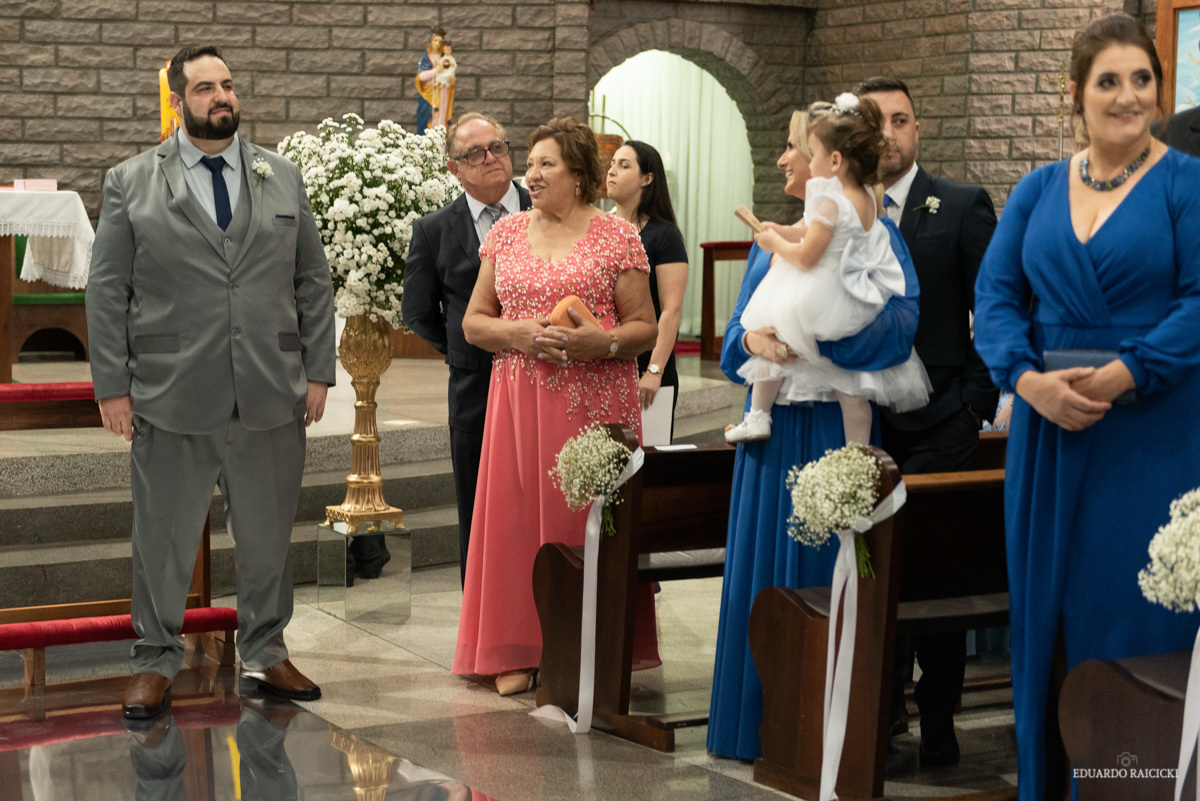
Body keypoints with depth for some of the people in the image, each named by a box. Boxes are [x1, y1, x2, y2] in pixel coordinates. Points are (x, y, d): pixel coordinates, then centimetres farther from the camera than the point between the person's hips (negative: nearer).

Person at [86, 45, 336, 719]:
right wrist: (113, 385, -5)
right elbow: (107, 291, 1)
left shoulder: (284, 177, 10)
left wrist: (318, 371, 4)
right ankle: (157, 662, 20)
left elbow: (315, 281, 11)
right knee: (163, 538, 6)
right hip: (171, 398, -2)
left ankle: (265, 656, 26)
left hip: (271, 397, 2)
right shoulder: (131, 183, 3)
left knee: (269, 535, 11)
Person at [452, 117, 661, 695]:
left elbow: (644, 327, 2)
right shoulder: (505, 234, 12)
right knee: (517, 513, 0)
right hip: (519, 402, 3)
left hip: (594, 402, -3)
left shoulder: (617, 237, 2)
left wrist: (602, 341, -17)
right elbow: (473, 322, 12)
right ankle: (517, 652, 8)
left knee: (585, 516, -2)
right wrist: (517, 333, -7)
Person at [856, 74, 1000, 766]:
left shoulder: (963, 208, -1)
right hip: (861, 424, 4)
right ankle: (884, 705, 24)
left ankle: (937, 726, 6)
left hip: (937, 426, -3)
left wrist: (975, 404, -8)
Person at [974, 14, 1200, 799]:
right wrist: (1030, 379, -13)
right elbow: (995, 293, 4)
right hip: (1049, 433, 4)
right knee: (1044, 610, 9)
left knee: (1133, 616, -1)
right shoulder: (1039, 190, 10)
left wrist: (1119, 377, -20)